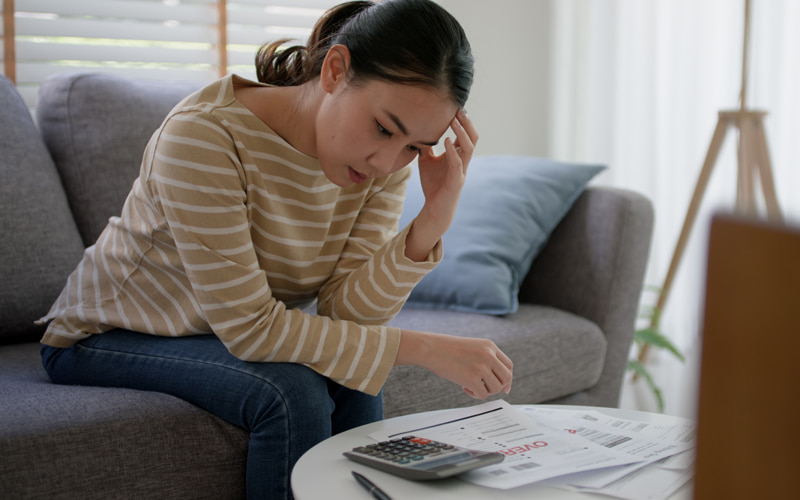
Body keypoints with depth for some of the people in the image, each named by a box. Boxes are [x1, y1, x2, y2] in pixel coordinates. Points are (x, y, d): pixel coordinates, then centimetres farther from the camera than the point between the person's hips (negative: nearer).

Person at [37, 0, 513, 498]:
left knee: (352, 387, -21)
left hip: (235, 338, 5)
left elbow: (348, 313, -19)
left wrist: (435, 218, -33)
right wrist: (425, 349, -33)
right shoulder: (205, 135, -32)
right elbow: (248, 327, -32)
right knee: (293, 392, -28)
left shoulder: (386, 163, -13)